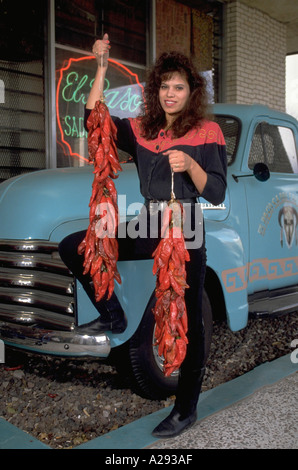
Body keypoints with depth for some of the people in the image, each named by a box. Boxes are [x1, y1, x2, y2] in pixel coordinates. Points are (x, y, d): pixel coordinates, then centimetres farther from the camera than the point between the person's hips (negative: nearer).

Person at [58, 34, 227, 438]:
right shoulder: (141, 130, 11)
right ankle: (112, 315, 10)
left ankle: (186, 410, 19)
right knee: (72, 246, -6)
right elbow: (93, 120, 1)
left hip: (186, 233, -4)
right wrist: (102, 67, -2)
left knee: (187, 323, 2)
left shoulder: (207, 132, -1)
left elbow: (217, 195, -6)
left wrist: (190, 166, -24)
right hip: (147, 228, 5)